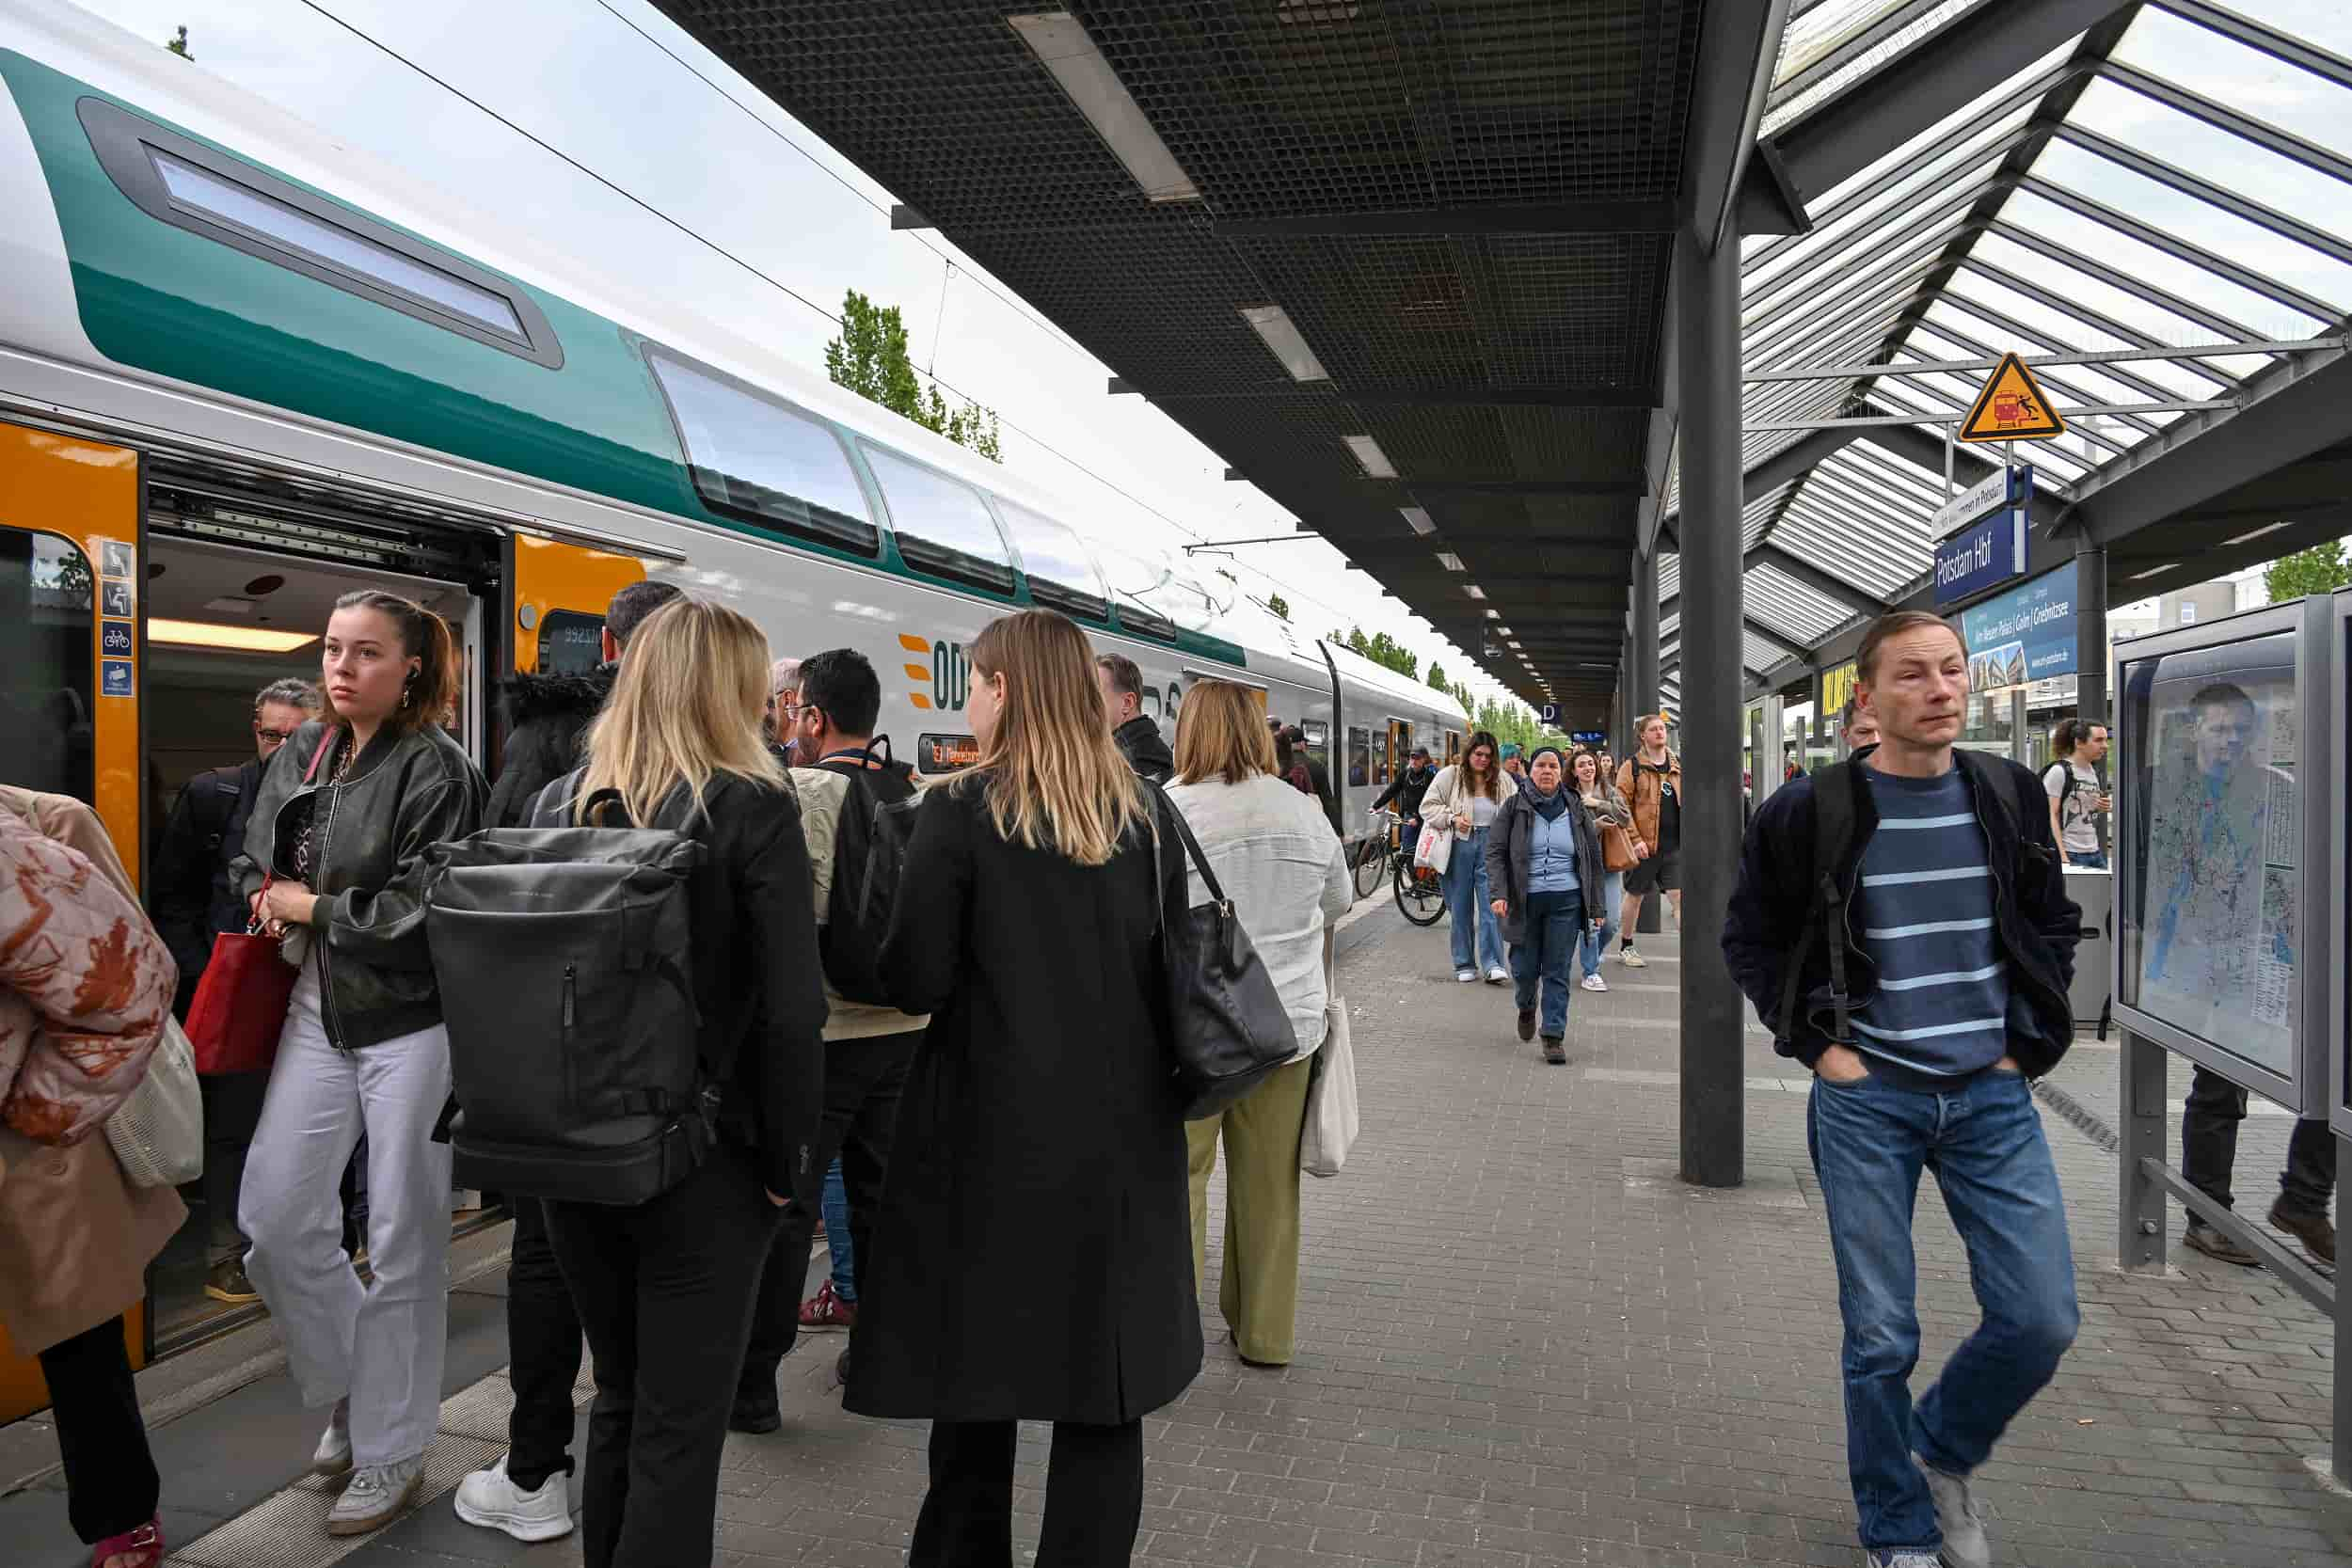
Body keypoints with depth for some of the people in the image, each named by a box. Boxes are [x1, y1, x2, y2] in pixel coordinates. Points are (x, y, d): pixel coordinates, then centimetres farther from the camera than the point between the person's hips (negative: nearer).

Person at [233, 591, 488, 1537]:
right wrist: (276, 905, -5)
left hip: (410, 1023, -6)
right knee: (276, 1216, 9)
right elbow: (252, 872, 17)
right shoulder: (300, 757, 9)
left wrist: (306, 906, -8)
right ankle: (351, 1392, 33)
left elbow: (417, 913, -18)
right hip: (318, 1011, 7)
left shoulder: (436, 768, -13)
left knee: (402, 1243, 3)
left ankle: (391, 1452, 20)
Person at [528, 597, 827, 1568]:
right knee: (681, 1425, 7)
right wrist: (787, 1164, -7)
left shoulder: (556, 803, 2)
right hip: (702, 1158, -5)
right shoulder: (754, 808, -13)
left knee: (619, 1397, 23)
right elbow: (791, 1009, -18)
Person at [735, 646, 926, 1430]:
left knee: (785, 1204, 4)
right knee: (880, 1194, 17)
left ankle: (753, 1384, 13)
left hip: (826, 1027, -6)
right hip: (905, 1021, 6)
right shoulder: (917, 794, 6)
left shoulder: (807, 791, -13)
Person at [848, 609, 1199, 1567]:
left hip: (995, 1128, -3)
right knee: (1104, 1383, 12)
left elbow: (915, 983, -12)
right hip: (1123, 1130, 3)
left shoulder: (958, 813, -11)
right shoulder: (1147, 815, 1)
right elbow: (1173, 973, 6)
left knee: (974, 1369, 16)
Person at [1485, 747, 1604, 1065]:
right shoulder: (1513, 808, 2)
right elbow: (1495, 852, -1)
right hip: (1524, 901, -1)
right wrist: (1499, 893, -15)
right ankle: (1526, 1008, 37)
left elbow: (1594, 860, 12)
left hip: (1566, 902, 1)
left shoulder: (1576, 810, 8)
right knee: (1525, 968, 5)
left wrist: (1595, 907, 8)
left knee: (1557, 972, -1)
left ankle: (1554, 1036, 6)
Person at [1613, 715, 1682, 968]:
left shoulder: (1678, 765, 11)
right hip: (1644, 845, -3)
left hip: (1675, 845, 3)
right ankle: (1625, 948, 27)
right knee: (1635, 896, 11)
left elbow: (1687, 801, 17)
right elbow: (1622, 806, -8)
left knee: (1680, 896, -5)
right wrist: (1636, 840, -16)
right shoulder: (1632, 766, -4)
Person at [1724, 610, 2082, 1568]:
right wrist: (1816, 1044, -5)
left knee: (2041, 1319, 1)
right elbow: (1749, 939, 2)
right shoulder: (1811, 811, -8)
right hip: (1866, 1096, -3)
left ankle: (1943, 1451, 31)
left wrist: (2028, 1038, 5)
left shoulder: (2010, 795, 3)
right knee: (1881, 1337, 5)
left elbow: (2054, 925, 15)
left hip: (1992, 1094, 3)